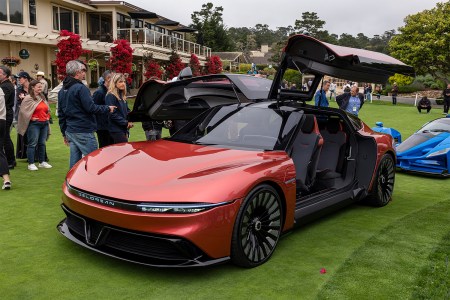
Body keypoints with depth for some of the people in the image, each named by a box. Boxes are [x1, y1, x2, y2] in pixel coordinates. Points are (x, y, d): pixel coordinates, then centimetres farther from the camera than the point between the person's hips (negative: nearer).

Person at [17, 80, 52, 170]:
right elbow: (23, 111, -10)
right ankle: (31, 164, 0)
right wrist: (31, 118, -10)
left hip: (44, 123, 7)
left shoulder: (42, 97, 14)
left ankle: (42, 162, 20)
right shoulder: (28, 98, -7)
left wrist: (48, 117, 13)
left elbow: (47, 109, 26)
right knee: (32, 143, -5)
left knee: (42, 143, 11)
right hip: (34, 123, -6)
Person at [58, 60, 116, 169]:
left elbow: (61, 114, 18)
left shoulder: (62, 91, 15)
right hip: (83, 131, -9)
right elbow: (91, 108, -18)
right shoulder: (80, 88, -13)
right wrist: (108, 109, -3)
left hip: (70, 131, 9)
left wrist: (64, 133, 24)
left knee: (74, 161, 11)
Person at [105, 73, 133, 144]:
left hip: (124, 129, 8)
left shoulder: (122, 96, 15)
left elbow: (127, 110, 18)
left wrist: (130, 121, -1)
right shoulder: (110, 96, -11)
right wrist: (126, 123, -14)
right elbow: (113, 114, -17)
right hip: (116, 130, -8)